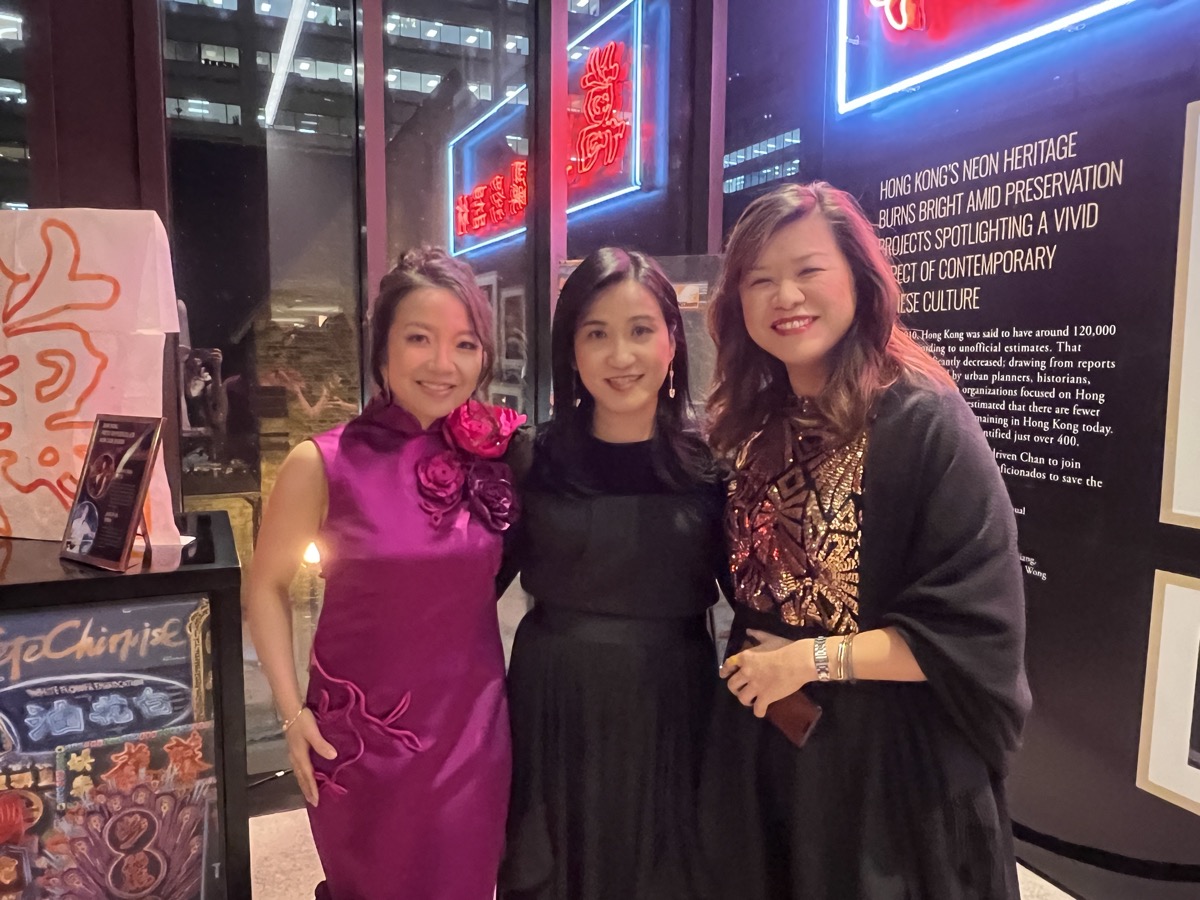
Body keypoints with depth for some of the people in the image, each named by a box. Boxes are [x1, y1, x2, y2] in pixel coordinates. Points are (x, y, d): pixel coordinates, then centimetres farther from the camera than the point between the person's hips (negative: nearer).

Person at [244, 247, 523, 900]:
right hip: (360, 732, -2)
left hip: (472, 727, 2)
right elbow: (266, 586, -1)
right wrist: (292, 709, -6)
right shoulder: (323, 463, -13)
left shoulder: (497, 453, -5)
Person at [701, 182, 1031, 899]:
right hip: (764, 742, 6)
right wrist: (753, 663, -3)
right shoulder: (750, 425, 0)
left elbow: (979, 628, -20)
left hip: (890, 755, -5)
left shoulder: (925, 421, -19)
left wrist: (813, 658, -18)